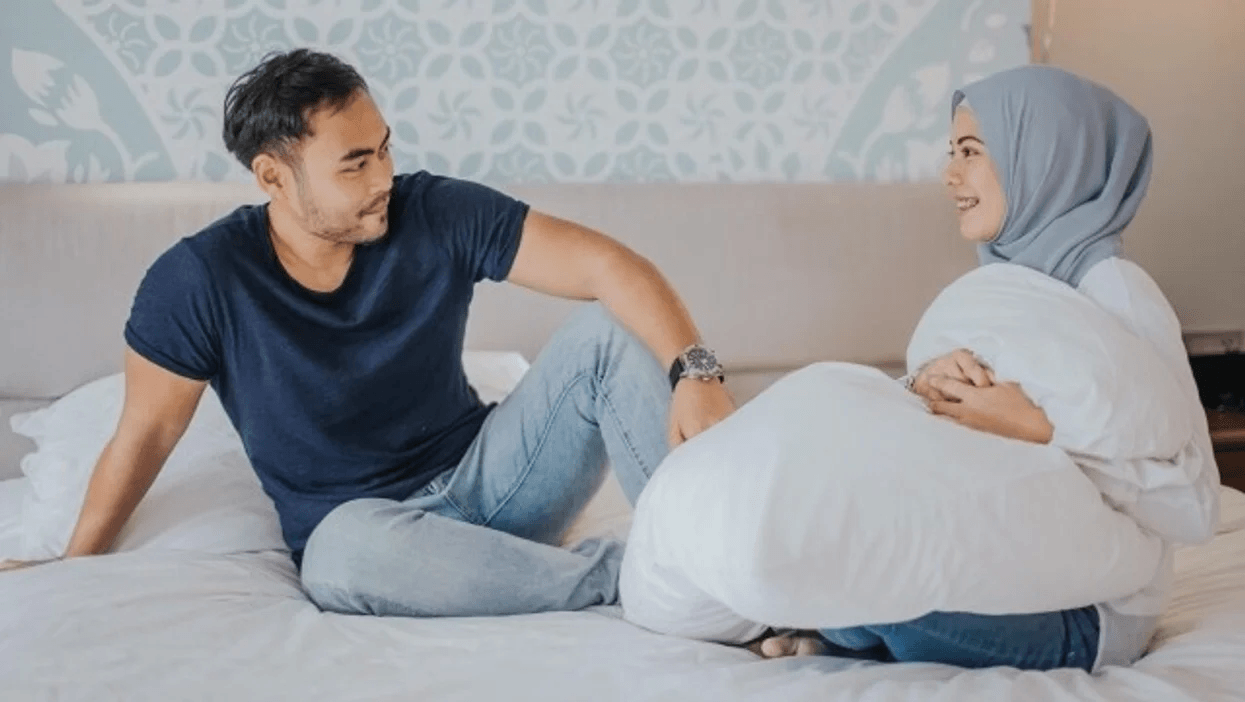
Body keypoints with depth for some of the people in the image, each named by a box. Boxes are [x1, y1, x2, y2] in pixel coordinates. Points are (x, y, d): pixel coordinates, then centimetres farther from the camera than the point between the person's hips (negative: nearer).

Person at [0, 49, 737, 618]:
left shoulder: (438, 214, -12)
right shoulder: (199, 281, -15)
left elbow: (606, 265, -17)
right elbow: (145, 435, -3)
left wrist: (695, 372, -33)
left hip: (485, 474, 3)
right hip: (359, 523, -2)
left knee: (608, 332, -19)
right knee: (344, 555, -40)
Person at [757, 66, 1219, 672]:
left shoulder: (1115, 293, -17)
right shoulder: (1006, 281, 7)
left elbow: (1194, 507, -22)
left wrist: (1039, 431, -29)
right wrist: (925, 384, -22)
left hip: (1084, 616, -7)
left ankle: (851, 639, 0)